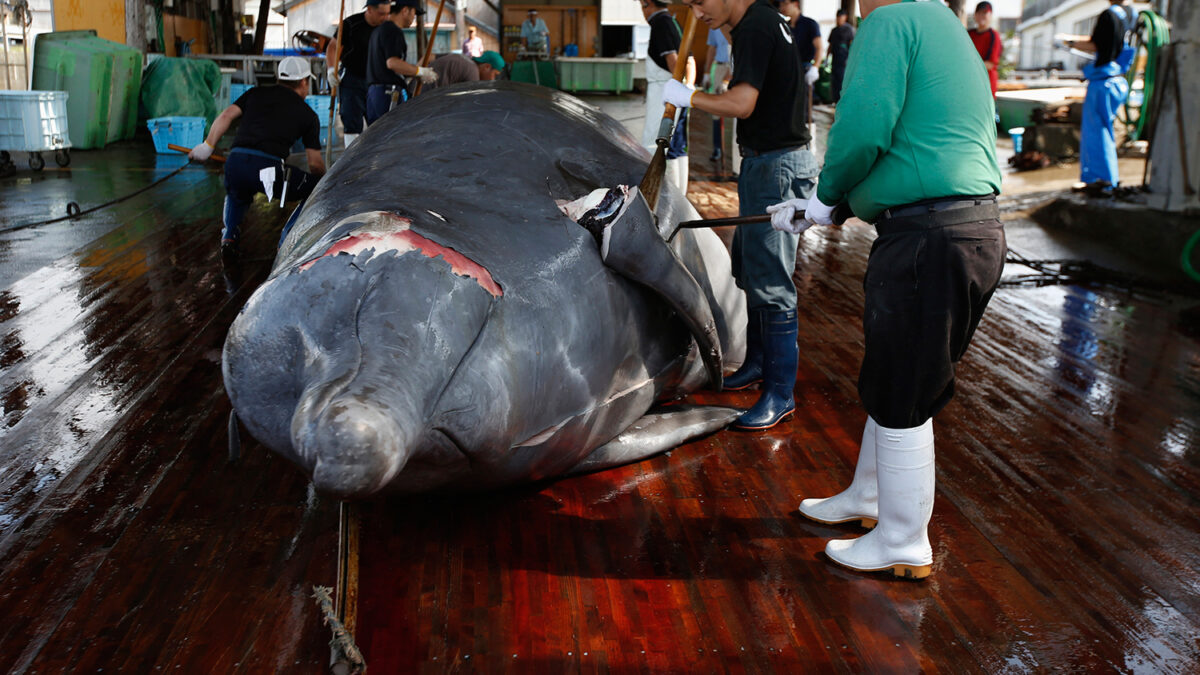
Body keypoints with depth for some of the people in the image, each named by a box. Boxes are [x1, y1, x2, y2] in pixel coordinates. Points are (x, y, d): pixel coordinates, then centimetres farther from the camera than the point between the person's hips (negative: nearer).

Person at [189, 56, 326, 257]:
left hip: (234, 163, 4)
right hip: (269, 170, -4)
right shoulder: (308, 114, 15)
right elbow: (315, 163, 12)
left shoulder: (257, 93, 21)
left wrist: (208, 145, 13)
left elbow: (226, 115, 8)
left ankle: (229, 235, 12)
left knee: (236, 197, 37)